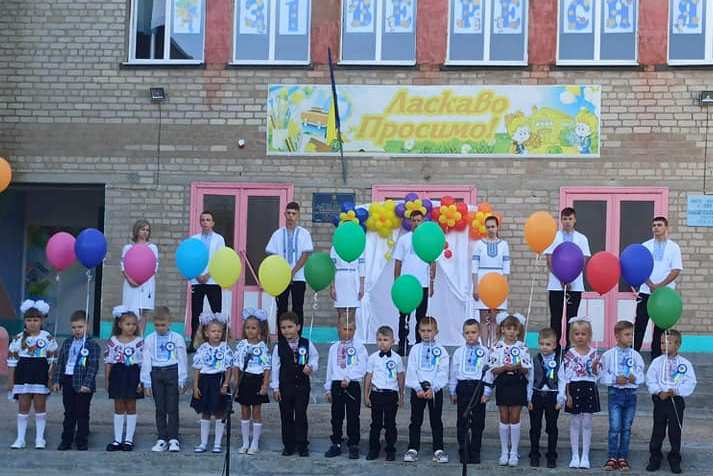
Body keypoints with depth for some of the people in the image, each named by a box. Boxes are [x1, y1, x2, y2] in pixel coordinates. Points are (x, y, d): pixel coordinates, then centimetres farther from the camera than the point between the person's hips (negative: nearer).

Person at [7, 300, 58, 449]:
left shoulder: (48, 338, 0)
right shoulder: (19, 339, 2)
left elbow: (53, 360, 2)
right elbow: (12, 360, 4)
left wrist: (52, 378, -4)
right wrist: (10, 380, 2)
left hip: (41, 375, -1)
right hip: (23, 375, 1)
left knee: (40, 406, 3)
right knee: (23, 406, 4)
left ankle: (40, 438, 12)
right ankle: (20, 439, 10)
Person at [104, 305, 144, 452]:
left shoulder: (139, 342, -3)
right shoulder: (113, 341, 2)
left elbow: (143, 363, -4)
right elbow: (108, 362, 4)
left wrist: (141, 381, -9)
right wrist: (107, 379, 1)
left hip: (133, 374, -2)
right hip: (117, 373, 2)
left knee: (131, 407, 5)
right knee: (118, 407, 8)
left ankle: (129, 439, 12)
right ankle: (117, 440, 13)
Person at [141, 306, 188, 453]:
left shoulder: (177, 338, 1)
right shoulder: (149, 339, 5)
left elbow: (182, 360, 3)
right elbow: (146, 362, 6)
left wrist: (181, 381, -1)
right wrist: (146, 383, 3)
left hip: (172, 373, -2)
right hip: (156, 374, 2)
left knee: (172, 408, -2)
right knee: (160, 409, 7)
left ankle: (173, 439, 4)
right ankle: (162, 439, 13)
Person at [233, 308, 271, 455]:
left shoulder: (263, 347, -6)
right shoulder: (241, 345, 1)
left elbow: (267, 368, -5)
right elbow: (236, 366, 4)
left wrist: (265, 385, -11)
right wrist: (236, 383, 0)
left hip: (257, 380, -3)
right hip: (244, 380, 3)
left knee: (256, 412, 4)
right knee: (244, 412, 9)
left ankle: (255, 444, 12)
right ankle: (245, 443, 18)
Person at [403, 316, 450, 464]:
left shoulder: (441, 350, 2)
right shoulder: (415, 349, 5)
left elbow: (443, 373, -4)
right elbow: (411, 371, -1)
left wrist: (433, 389, -14)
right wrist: (418, 388, -11)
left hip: (435, 389, -1)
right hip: (418, 388, 1)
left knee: (436, 420, 4)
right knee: (416, 420, 3)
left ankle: (438, 450, 9)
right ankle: (413, 449, 8)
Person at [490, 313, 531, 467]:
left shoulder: (522, 347, 0)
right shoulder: (497, 347, -1)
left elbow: (527, 370, -1)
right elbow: (493, 370, -2)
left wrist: (519, 367, -21)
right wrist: (505, 368, -19)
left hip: (518, 384, -1)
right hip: (502, 384, 1)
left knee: (515, 418, 2)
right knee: (504, 418, 6)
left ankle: (514, 452, 8)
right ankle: (504, 451, 13)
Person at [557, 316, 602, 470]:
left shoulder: (593, 353, 2)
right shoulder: (569, 354, -1)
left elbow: (597, 375, 4)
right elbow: (565, 376, -2)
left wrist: (594, 367, -17)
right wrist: (567, 394, -7)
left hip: (589, 389, 1)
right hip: (574, 389, -1)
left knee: (587, 423, 4)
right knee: (575, 423, 4)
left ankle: (585, 456, 11)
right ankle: (575, 456, 11)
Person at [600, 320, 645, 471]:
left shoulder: (635, 355, 4)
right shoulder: (608, 355, -2)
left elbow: (642, 376, 5)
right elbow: (603, 376, -3)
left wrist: (635, 378, -16)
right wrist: (615, 379, -18)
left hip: (631, 393, 3)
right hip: (615, 392, -3)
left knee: (626, 428, 7)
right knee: (614, 427, -7)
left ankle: (623, 458, 14)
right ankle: (612, 458, 0)